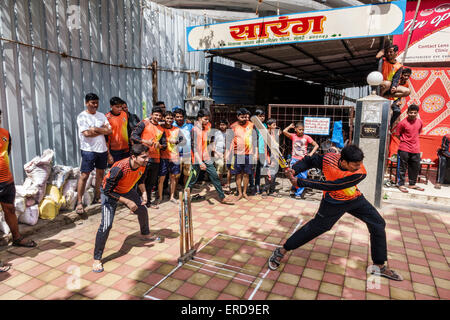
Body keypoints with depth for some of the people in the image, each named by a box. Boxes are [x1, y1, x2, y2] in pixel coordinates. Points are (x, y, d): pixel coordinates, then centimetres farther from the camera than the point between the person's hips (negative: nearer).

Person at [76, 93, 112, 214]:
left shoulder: (101, 115, 13)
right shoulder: (82, 116, -5)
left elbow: (109, 130, 3)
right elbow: (87, 133, -17)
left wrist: (96, 129, -12)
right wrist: (102, 130, -7)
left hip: (102, 149, 6)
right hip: (89, 150, -6)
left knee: (100, 173, 13)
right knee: (84, 175, -7)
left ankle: (97, 197, 29)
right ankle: (79, 202, -2)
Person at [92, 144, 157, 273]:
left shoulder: (144, 166, -20)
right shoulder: (119, 169, -40)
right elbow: (108, 191, -29)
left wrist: (144, 192, -10)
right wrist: (127, 201, -28)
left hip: (128, 190, 7)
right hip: (110, 193, -6)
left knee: (142, 210, 17)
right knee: (106, 225, -17)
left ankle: (145, 234, 47)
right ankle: (97, 259, -2)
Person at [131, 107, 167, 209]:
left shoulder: (161, 129, 17)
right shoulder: (144, 123, 1)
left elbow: (164, 144, 18)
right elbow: (133, 135, -8)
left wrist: (159, 145, -5)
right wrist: (145, 141, -22)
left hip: (156, 158, 6)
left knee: (151, 182, 14)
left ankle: (148, 201, 26)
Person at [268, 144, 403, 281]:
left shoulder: (360, 173, -31)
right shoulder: (328, 159, -29)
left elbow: (331, 186, -36)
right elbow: (308, 161, -10)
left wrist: (301, 182, -38)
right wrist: (294, 171, -31)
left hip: (355, 199, 2)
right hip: (333, 202, -2)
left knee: (378, 224, 0)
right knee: (316, 227, -1)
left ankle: (379, 266, 17)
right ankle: (281, 251, 13)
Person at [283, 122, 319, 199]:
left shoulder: (307, 137, -1)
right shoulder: (293, 136, 2)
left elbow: (316, 145, 3)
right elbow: (284, 131, -12)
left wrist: (311, 153, -8)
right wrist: (290, 126, 2)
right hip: (294, 160, 0)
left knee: (303, 177, 0)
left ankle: (299, 193, 14)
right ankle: (294, 188, 28)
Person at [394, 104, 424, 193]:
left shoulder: (420, 122, 4)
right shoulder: (402, 123, -11)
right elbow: (398, 134, -2)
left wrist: (413, 140, 12)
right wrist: (404, 140, -1)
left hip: (415, 149, 6)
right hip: (404, 149, -5)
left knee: (415, 167, 13)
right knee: (402, 167, 0)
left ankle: (412, 184, 28)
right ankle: (401, 184, 10)